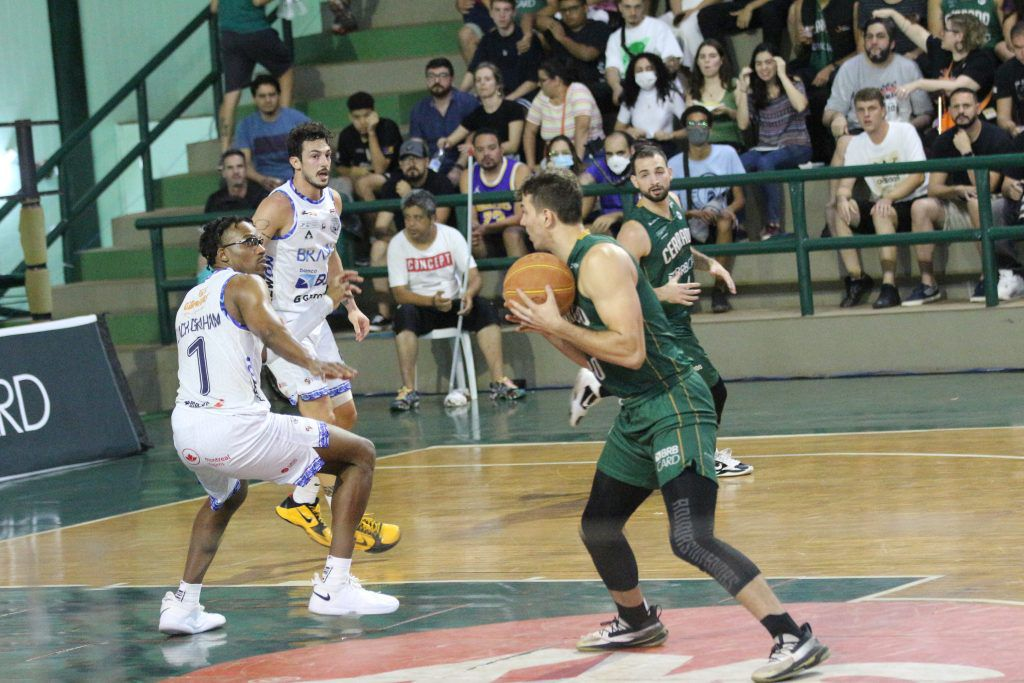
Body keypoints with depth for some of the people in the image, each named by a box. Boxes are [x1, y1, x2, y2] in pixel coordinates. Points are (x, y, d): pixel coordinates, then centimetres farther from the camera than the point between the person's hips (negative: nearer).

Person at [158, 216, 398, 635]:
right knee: (361, 455, 7)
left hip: (185, 429, 8)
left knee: (227, 497, 41)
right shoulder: (244, 284, 4)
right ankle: (334, 586, 0)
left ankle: (183, 604, 25)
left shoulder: (191, 299, 27)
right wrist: (313, 365, -34)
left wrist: (326, 302, 44)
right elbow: (266, 326, -20)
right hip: (236, 426, -8)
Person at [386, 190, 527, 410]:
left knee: (485, 308, -26)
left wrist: (469, 293, -33)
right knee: (405, 313, -35)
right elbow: (400, 293, -13)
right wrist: (432, 301, -31)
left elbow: (474, 276, -9)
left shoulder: (451, 236, -4)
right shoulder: (398, 244, -8)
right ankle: (408, 390, -38)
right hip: (419, 306, -1)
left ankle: (499, 382, -29)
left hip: (454, 305, 2)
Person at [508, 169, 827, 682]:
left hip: (674, 405, -11)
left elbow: (630, 350, -25)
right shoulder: (571, 266, 14)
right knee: (597, 526, 22)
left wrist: (557, 324, -19)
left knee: (691, 540, -22)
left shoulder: (602, 259, -16)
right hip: (637, 412, 11)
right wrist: (543, 329, 8)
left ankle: (795, 638, -22)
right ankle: (636, 622, 45)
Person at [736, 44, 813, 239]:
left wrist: (782, 76, -13)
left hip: (795, 147, -3)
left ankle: (773, 223, -32)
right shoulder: (754, 92, 13)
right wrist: (743, 90, -1)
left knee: (765, 163, -37)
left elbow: (800, 106, -18)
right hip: (765, 148, 4)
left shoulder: (794, 84, 4)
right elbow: (743, 124, 3)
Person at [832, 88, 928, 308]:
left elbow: (918, 176, -19)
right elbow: (845, 185, 1)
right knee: (841, 211, -19)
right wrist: (842, 198, -25)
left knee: (882, 213, -35)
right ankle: (856, 277, -12)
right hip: (882, 204, 5)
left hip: (913, 202, -5)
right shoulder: (856, 144, 6)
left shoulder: (904, 131, -9)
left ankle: (889, 286, -35)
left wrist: (889, 198, -33)